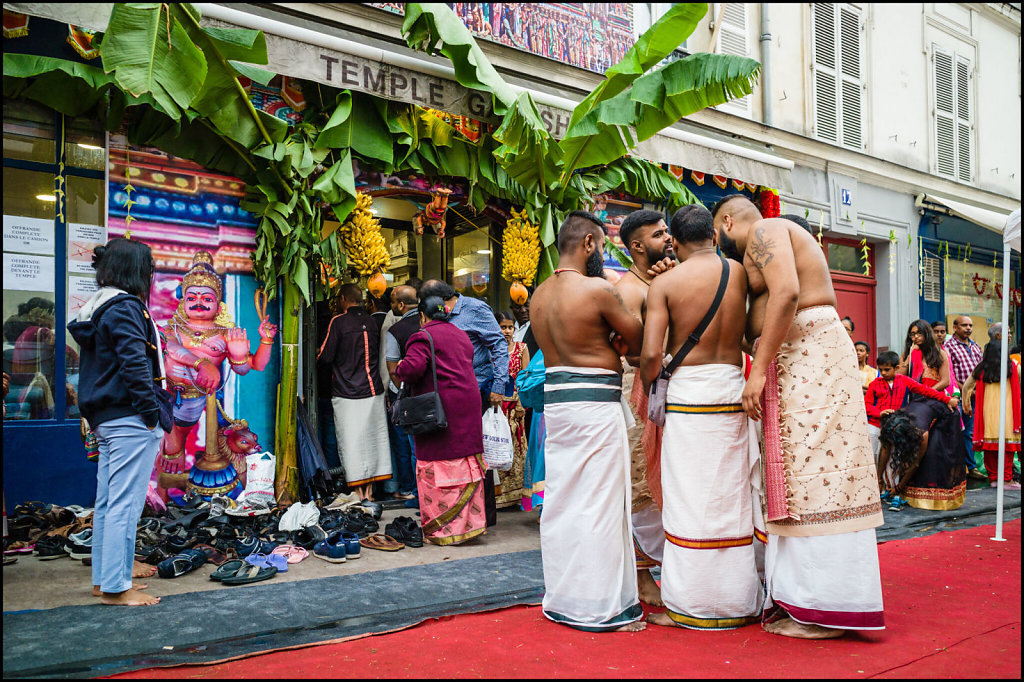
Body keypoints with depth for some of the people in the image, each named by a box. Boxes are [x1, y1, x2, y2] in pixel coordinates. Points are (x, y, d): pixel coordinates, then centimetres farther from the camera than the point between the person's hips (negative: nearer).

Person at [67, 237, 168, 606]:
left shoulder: (98, 308, 17)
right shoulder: (124, 308, -13)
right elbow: (135, 364, -21)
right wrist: (152, 413, -16)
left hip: (107, 420, 10)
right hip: (131, 421, -10)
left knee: (107, 502, 15)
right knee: (125, 504, -5)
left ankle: (104, 579, 24)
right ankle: (116, 587, 0)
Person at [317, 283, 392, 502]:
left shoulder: (338, 322, -8)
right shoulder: (372, 322, 8)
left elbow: (326, 357, -9)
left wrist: (318, 357, 13)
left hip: (347, 394, -5)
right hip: (373, 392, 5)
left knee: (350, 442, 2)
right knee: (373, 438, 9)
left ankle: (358, 491, 5)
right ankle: (369, 491, 15)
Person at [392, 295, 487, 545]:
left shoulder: (423, 336, -6)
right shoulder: (462, 335, 19)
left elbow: (413, 367, -21)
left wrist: (399, 370, 0)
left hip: (439, 407, -7)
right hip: (468, 403, 7)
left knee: (438, 467, -1)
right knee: (465, 466, 12)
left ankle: (443, 531, 2)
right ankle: (469, 523, 18)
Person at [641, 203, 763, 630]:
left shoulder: (664, 283, -5)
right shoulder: (740, 273, 2)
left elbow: (651, 355, -12)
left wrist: (649, 389, 8)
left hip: (686, 391, -3)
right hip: (732, 390, 3)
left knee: (689, 501, 3)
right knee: (732, 497, 12)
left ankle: (688, 606, 11)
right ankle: (739, 601, 23)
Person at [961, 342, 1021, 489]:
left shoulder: (980, 370, 8)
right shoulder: (1013, 366, 2)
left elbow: (966, 387, 15)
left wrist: (967, 405, 27)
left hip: (987, 410, 2)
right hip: (1007, 410, -2)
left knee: (989, 445, 6)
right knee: (1007, 445, -1)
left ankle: (993, 478, 11)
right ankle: (1006, 479, -1)